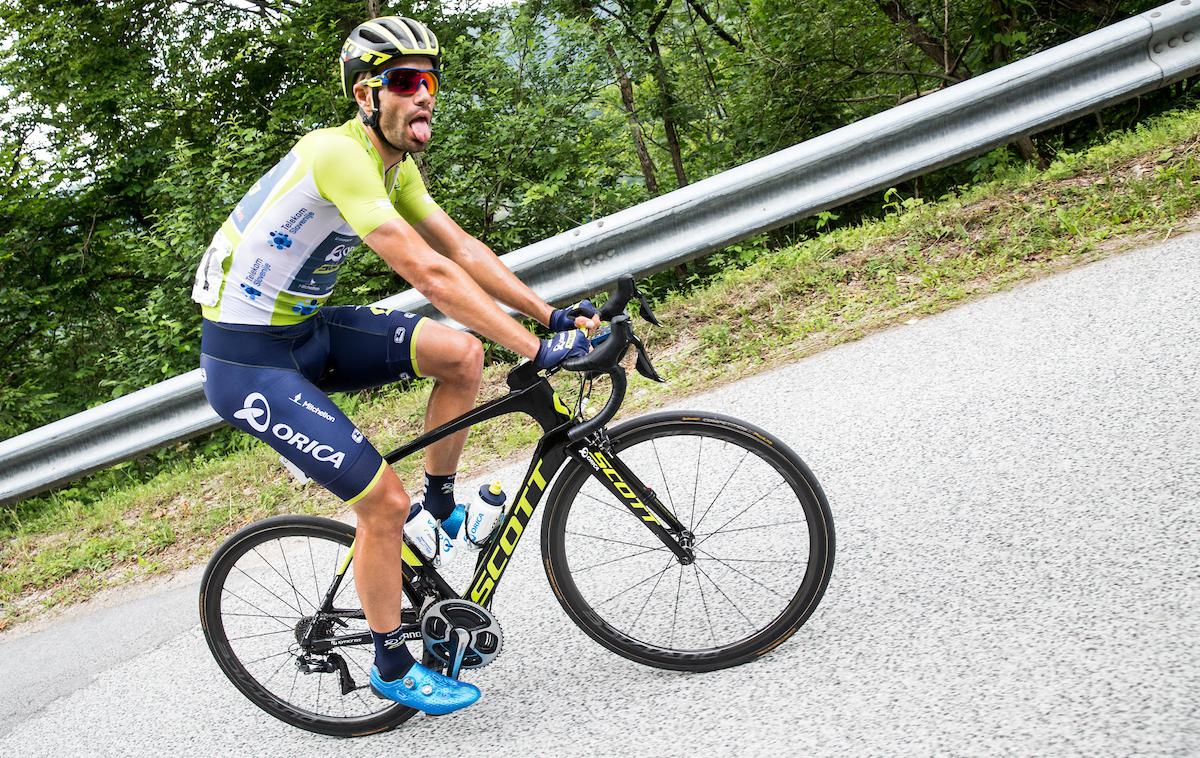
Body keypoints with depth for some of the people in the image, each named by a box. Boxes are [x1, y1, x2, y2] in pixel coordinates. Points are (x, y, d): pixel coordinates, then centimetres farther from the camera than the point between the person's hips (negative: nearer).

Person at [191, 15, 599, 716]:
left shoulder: (395, 164, 4)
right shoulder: (339, 153, -26)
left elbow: (463, 247, 3)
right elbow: (430, 273, -33)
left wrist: (551, 314, -5)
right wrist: (537, 349, -32)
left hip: (308, 331, 8)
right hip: (248, 363, -8)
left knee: (460, 353, -7)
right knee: (385, 502, -10)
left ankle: (440, 502, 14)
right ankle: (392, 667, 12)